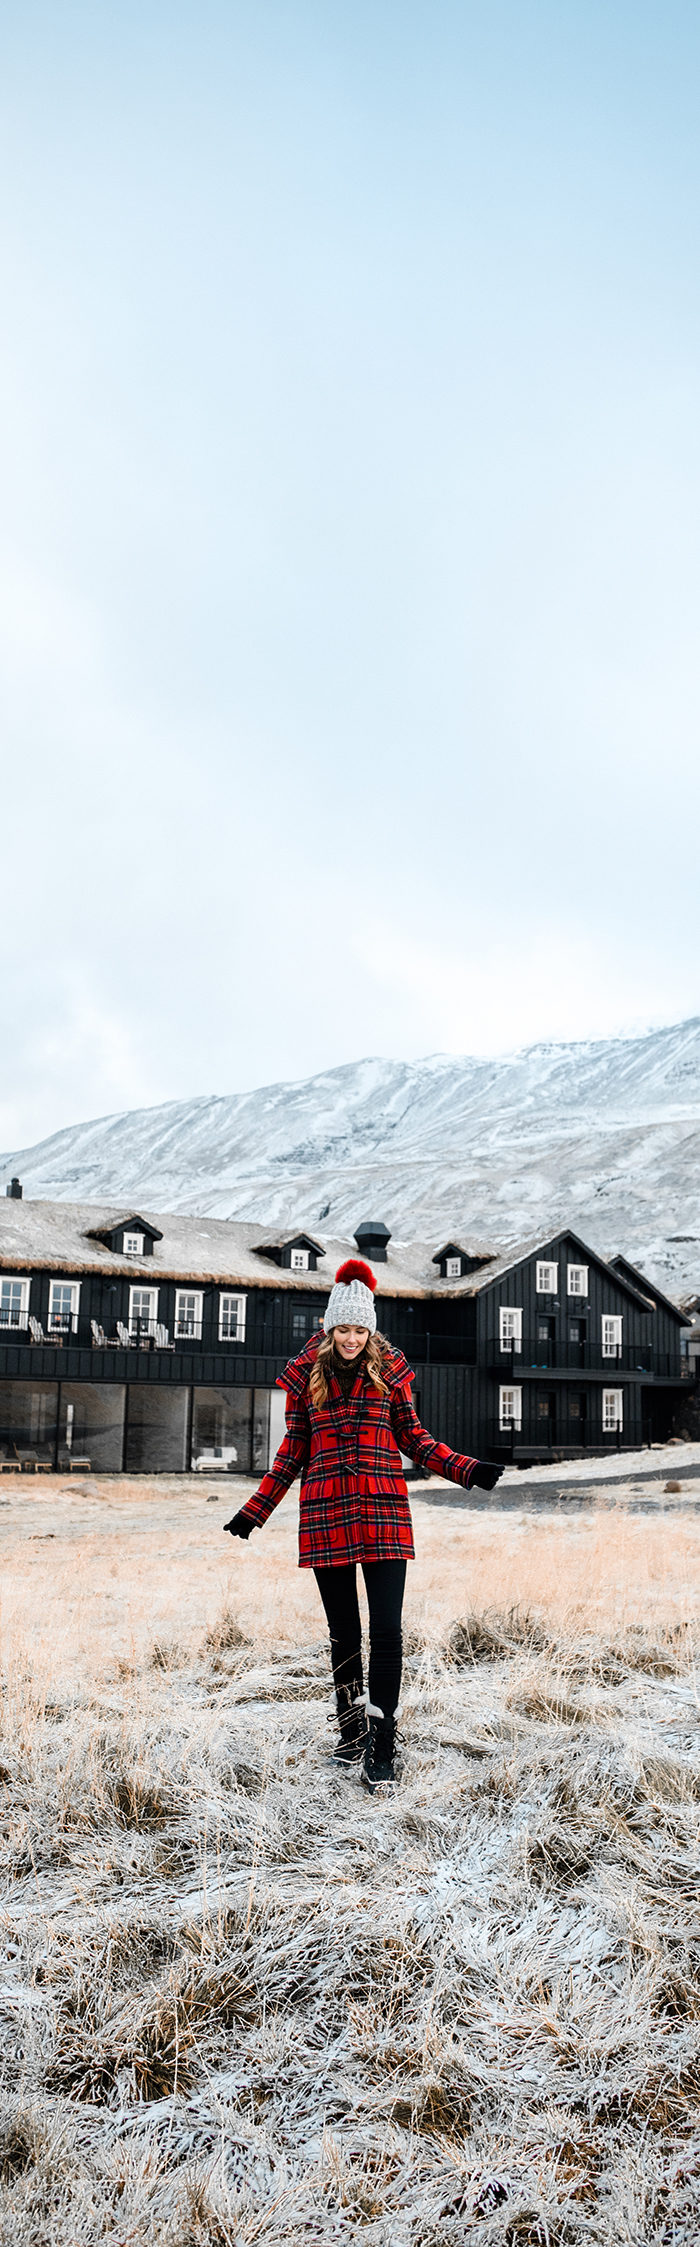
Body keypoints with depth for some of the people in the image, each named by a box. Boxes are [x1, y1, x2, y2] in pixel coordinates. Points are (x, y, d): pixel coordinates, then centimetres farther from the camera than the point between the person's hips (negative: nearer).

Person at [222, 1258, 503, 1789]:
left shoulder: (388, 1370, 5)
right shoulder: (307, 1374, 6)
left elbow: (414, 1439, 11)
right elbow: (293, 1451, 12)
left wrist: (466, 1469, -2)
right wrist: (256, 1511, 10)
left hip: (383, 1512, -1)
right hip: (326, 1515, 1)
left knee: (387, 1631, -8)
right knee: (344, 1633, 9)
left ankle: (382, 1748, -1)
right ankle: (351, 1732, 25)